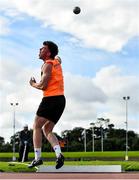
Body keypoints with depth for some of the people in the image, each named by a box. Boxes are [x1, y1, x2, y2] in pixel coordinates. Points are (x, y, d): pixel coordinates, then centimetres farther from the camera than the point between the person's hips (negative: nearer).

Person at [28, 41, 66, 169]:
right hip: (61, 99, 9)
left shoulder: (48, 64, -8)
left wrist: (33, 84, 0)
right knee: (47, 130, 13)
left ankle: (38, 158, -5)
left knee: (37, 127, 1)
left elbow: (43, 86, -17)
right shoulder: (56, 63, 18)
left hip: (51, 99, -9)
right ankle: (59, 154, -6)